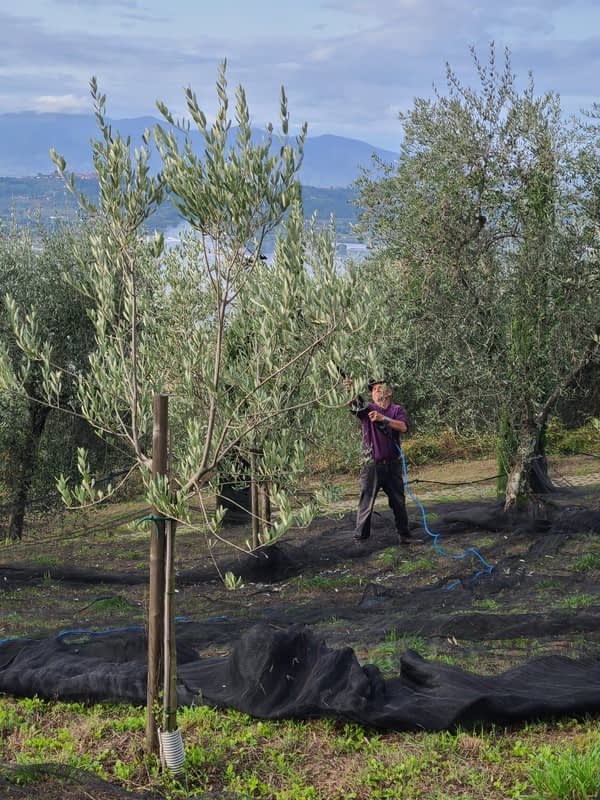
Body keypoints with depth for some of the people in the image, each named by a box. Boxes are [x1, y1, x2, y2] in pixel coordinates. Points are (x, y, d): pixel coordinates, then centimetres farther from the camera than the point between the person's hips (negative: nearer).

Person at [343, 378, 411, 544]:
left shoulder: (397, 410, 4)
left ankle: (403, 534, 22)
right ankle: (360, 537, 7)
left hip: (393, 464, 1)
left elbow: (403, 427, -13)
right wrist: (349, 391, -37)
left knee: (398, 502, 10)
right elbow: (353, 404, -17)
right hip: (372, 466, -1)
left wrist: (383, 418, -24)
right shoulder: (367, 410, 2)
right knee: (366, 501, 0)